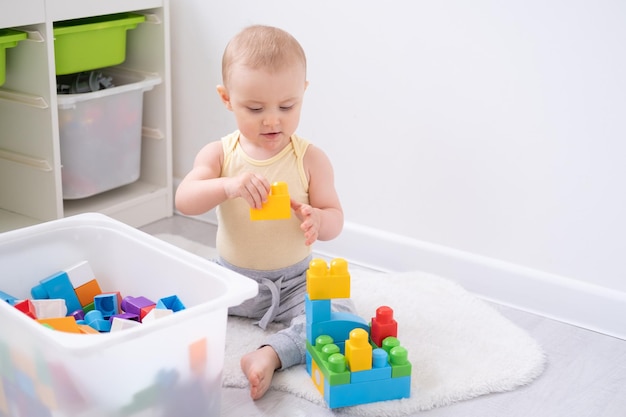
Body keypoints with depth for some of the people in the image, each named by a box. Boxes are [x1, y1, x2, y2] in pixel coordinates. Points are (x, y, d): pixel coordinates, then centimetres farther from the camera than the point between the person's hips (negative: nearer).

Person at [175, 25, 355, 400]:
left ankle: (272, 354, -31)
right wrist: (229, 186, -39)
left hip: (294, 282, -1)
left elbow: (335, 218, -6)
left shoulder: (310, 158, -9)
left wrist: (317, 219, -31)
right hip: (231, 280, 2)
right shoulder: (219, 154, -6)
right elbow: (184, 201, -19)